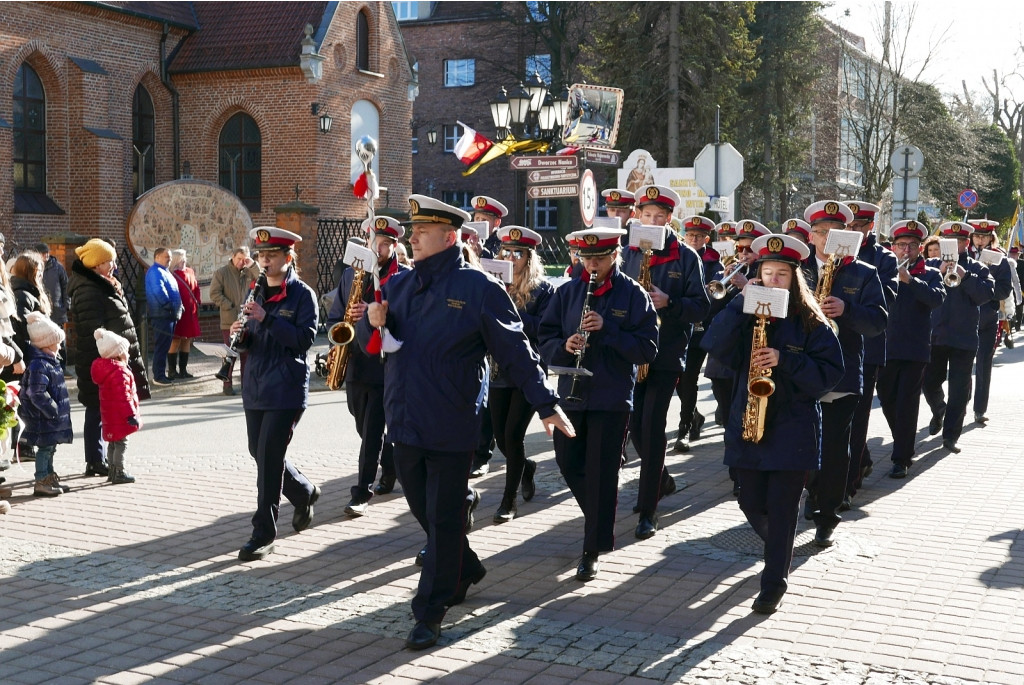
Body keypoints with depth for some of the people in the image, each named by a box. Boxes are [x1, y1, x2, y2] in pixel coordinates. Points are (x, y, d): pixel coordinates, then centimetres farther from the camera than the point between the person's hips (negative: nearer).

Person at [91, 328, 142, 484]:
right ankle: (119, 473, -1)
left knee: (113, 443, 17)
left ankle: (112, 471, 25)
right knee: (121, 443, -4)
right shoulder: (119, 371, -21)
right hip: (119, 416, -10)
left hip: (109, 415, 10)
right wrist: (131, 415, -23)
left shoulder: (105, 368, 11)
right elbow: (123, 396, -25)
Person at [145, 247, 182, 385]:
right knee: (161, 346, -8)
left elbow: (171, 291, 27)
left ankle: (161, 374, 21)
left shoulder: (164, 272, 21)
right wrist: (169, 305, -17)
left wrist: (176, 309, 14)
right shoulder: (155, 272, -11)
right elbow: (159, 291, -25)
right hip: (162, 315, -10)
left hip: (169, 315, 10)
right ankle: (158, 376, -5)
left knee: (165, 346, 14)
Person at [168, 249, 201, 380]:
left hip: (190, 311, 8)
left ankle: (183, 370, 17)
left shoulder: (189, 272, 13)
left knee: (187, 340, 10)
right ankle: (172, 371, 0)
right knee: (176, 339, -5)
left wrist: (197, 301, 10)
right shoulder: (172, 274, -10)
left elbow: (196, 288, 19)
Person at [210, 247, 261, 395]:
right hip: (229, 321, -3)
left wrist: (253, 266, -8)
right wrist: (229, 306, -11)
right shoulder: (221, 272, 0)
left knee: (247, 353, 7)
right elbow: (214, 293, -6)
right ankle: (228, 384, 7)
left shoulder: (249, 272, 8)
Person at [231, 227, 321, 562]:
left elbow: (304, 339, -17)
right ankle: (304, 492, 38)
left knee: (269, 457, -8)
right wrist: (241, 335, -6)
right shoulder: (257, 293, 13)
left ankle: (264, 533, -1)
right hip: (255, 387, 7)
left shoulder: (302, 294, -7)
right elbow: (251, 343, 17)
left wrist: (267, 319, -23)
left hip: (286, 390, -7)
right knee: (259, 453, 13)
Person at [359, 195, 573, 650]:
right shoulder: (398, 285, 8)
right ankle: (465, 570, 41)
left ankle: (430, 613, 11)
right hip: (405, 424, 6)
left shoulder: (478, 288, -8)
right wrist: (372, 321, -10)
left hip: (451, 429, -6)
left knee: (445, 520, 2)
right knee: (423, 511, 18)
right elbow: (369, 343, 13)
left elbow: (516, 352, -6)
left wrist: (545, 404, -10)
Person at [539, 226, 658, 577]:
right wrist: (564, 345, -17)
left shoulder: (633, 295, -4)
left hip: (612, 398, -4)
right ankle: (599, 513, 40)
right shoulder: (567, 293, 5)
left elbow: (647, 349, -10)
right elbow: (545, 338, 5)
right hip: (571, 393, 4)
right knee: (568, 462, 12)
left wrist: (607, 329, -21)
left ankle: (593, 551, 9)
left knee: (601, 473, -1)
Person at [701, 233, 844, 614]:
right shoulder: (745, 316, 6)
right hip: (746, 424, 3)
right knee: (752, 504, 11)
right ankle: (779, 550, 41)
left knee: (782, 508, -1)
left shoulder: (810, 322, -2)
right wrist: (741, 303, -17)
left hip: (793, 429, -3)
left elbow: (830, 372, -8)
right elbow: (714, 346, -11)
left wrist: (785, 360, -20)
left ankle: (774, 584, 9)